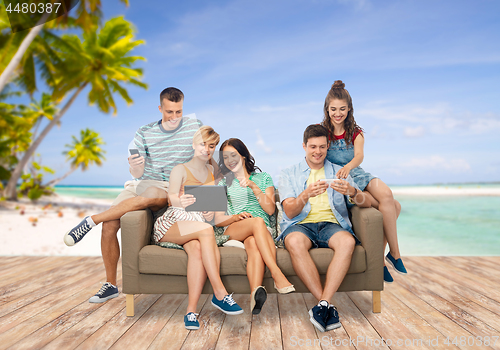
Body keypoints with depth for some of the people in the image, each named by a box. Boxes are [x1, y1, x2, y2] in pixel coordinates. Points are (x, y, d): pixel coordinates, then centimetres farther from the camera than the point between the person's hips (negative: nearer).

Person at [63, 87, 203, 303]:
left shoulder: (195, 127, -2)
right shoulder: (144, 133, 4)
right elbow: (137, 174, 1)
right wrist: (134, 167, -23)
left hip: (172, 191, -3)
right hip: (143, 184, 3)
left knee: (148, 196, -38)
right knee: (109, 225, -14)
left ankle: (91, 221, -22)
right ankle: (111, 285, 2)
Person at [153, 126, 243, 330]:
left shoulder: (214, 172, 19)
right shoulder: (180, 169, 5)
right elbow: (172, 197, -11)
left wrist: (211, 213, -8)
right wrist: (181, 202, -36)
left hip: (199, 223, 3)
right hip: (172, 223, -3)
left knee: (197, 248, -35)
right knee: (206, 229, -35)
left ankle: (191, 311, -36)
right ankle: (220, 294, -37)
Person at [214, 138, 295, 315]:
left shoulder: (263, 178, 19)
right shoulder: (223, 183, 20)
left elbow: (270, 209, 4)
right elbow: (217, 219, 10)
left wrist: (254, 187, -8)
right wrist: (234, 217, -12)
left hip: (263, 231, 0)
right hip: (232, 231, 0)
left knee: (253, 244, -39)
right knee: (257, 221, -37)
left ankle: (256, 293, -60)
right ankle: (277, 275, -48)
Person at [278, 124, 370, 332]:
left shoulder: (339, 172, 19)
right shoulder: (289, 174, 14)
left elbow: (366, 204, 7)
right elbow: (289, 212, 1)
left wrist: (352, 192, -17)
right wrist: (306, 194, -20)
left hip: (331, 224, 1)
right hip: (300, 224, -1)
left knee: (348, 241, -34)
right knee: (295, 242, -36)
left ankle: (323, 304, -32)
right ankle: (329, 307, -30)